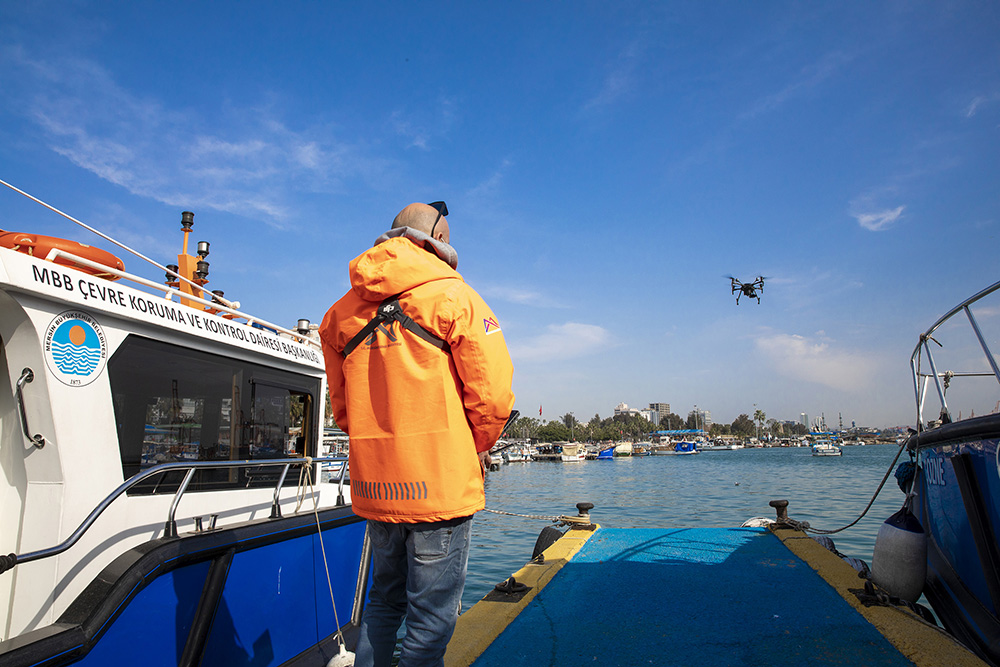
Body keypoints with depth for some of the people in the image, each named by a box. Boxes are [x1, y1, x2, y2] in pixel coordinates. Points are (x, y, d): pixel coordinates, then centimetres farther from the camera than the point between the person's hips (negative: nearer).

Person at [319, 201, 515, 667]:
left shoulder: (342, 310, 11)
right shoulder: (452, 295, -6)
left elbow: (341, 404, 13)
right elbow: (492, 393, -12)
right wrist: (476, 449, 4)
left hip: (373, 487, 6)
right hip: (441, 483, -6)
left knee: (383, 601, 25)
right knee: (432, 616, 7)